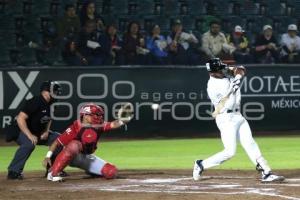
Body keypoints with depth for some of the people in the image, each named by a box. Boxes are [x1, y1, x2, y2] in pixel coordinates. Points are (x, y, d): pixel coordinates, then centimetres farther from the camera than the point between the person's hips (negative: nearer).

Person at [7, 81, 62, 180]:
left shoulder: (48, 104, 0)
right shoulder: (35, 102, -26)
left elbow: (48, 119, 21)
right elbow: (20, 118, -32)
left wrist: (46, 131, 2)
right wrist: (30, 135, -35)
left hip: (39, 133, 9)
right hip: (22, 132, -9)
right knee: (29, 143, -38)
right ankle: (13, 171, -31)